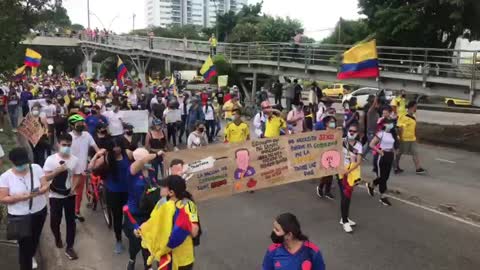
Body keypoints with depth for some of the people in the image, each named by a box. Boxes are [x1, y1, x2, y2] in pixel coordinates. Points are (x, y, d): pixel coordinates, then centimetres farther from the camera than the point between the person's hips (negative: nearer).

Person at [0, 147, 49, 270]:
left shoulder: (36, 168, -9)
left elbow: (46, 185, -7)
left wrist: (39, 191, -29)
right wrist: (19, 197, -27)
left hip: (39, 211, 3)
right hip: (19, 216, -3)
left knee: (35, 238, 25)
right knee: (24, 243, 0)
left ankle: (30, 256, 55)